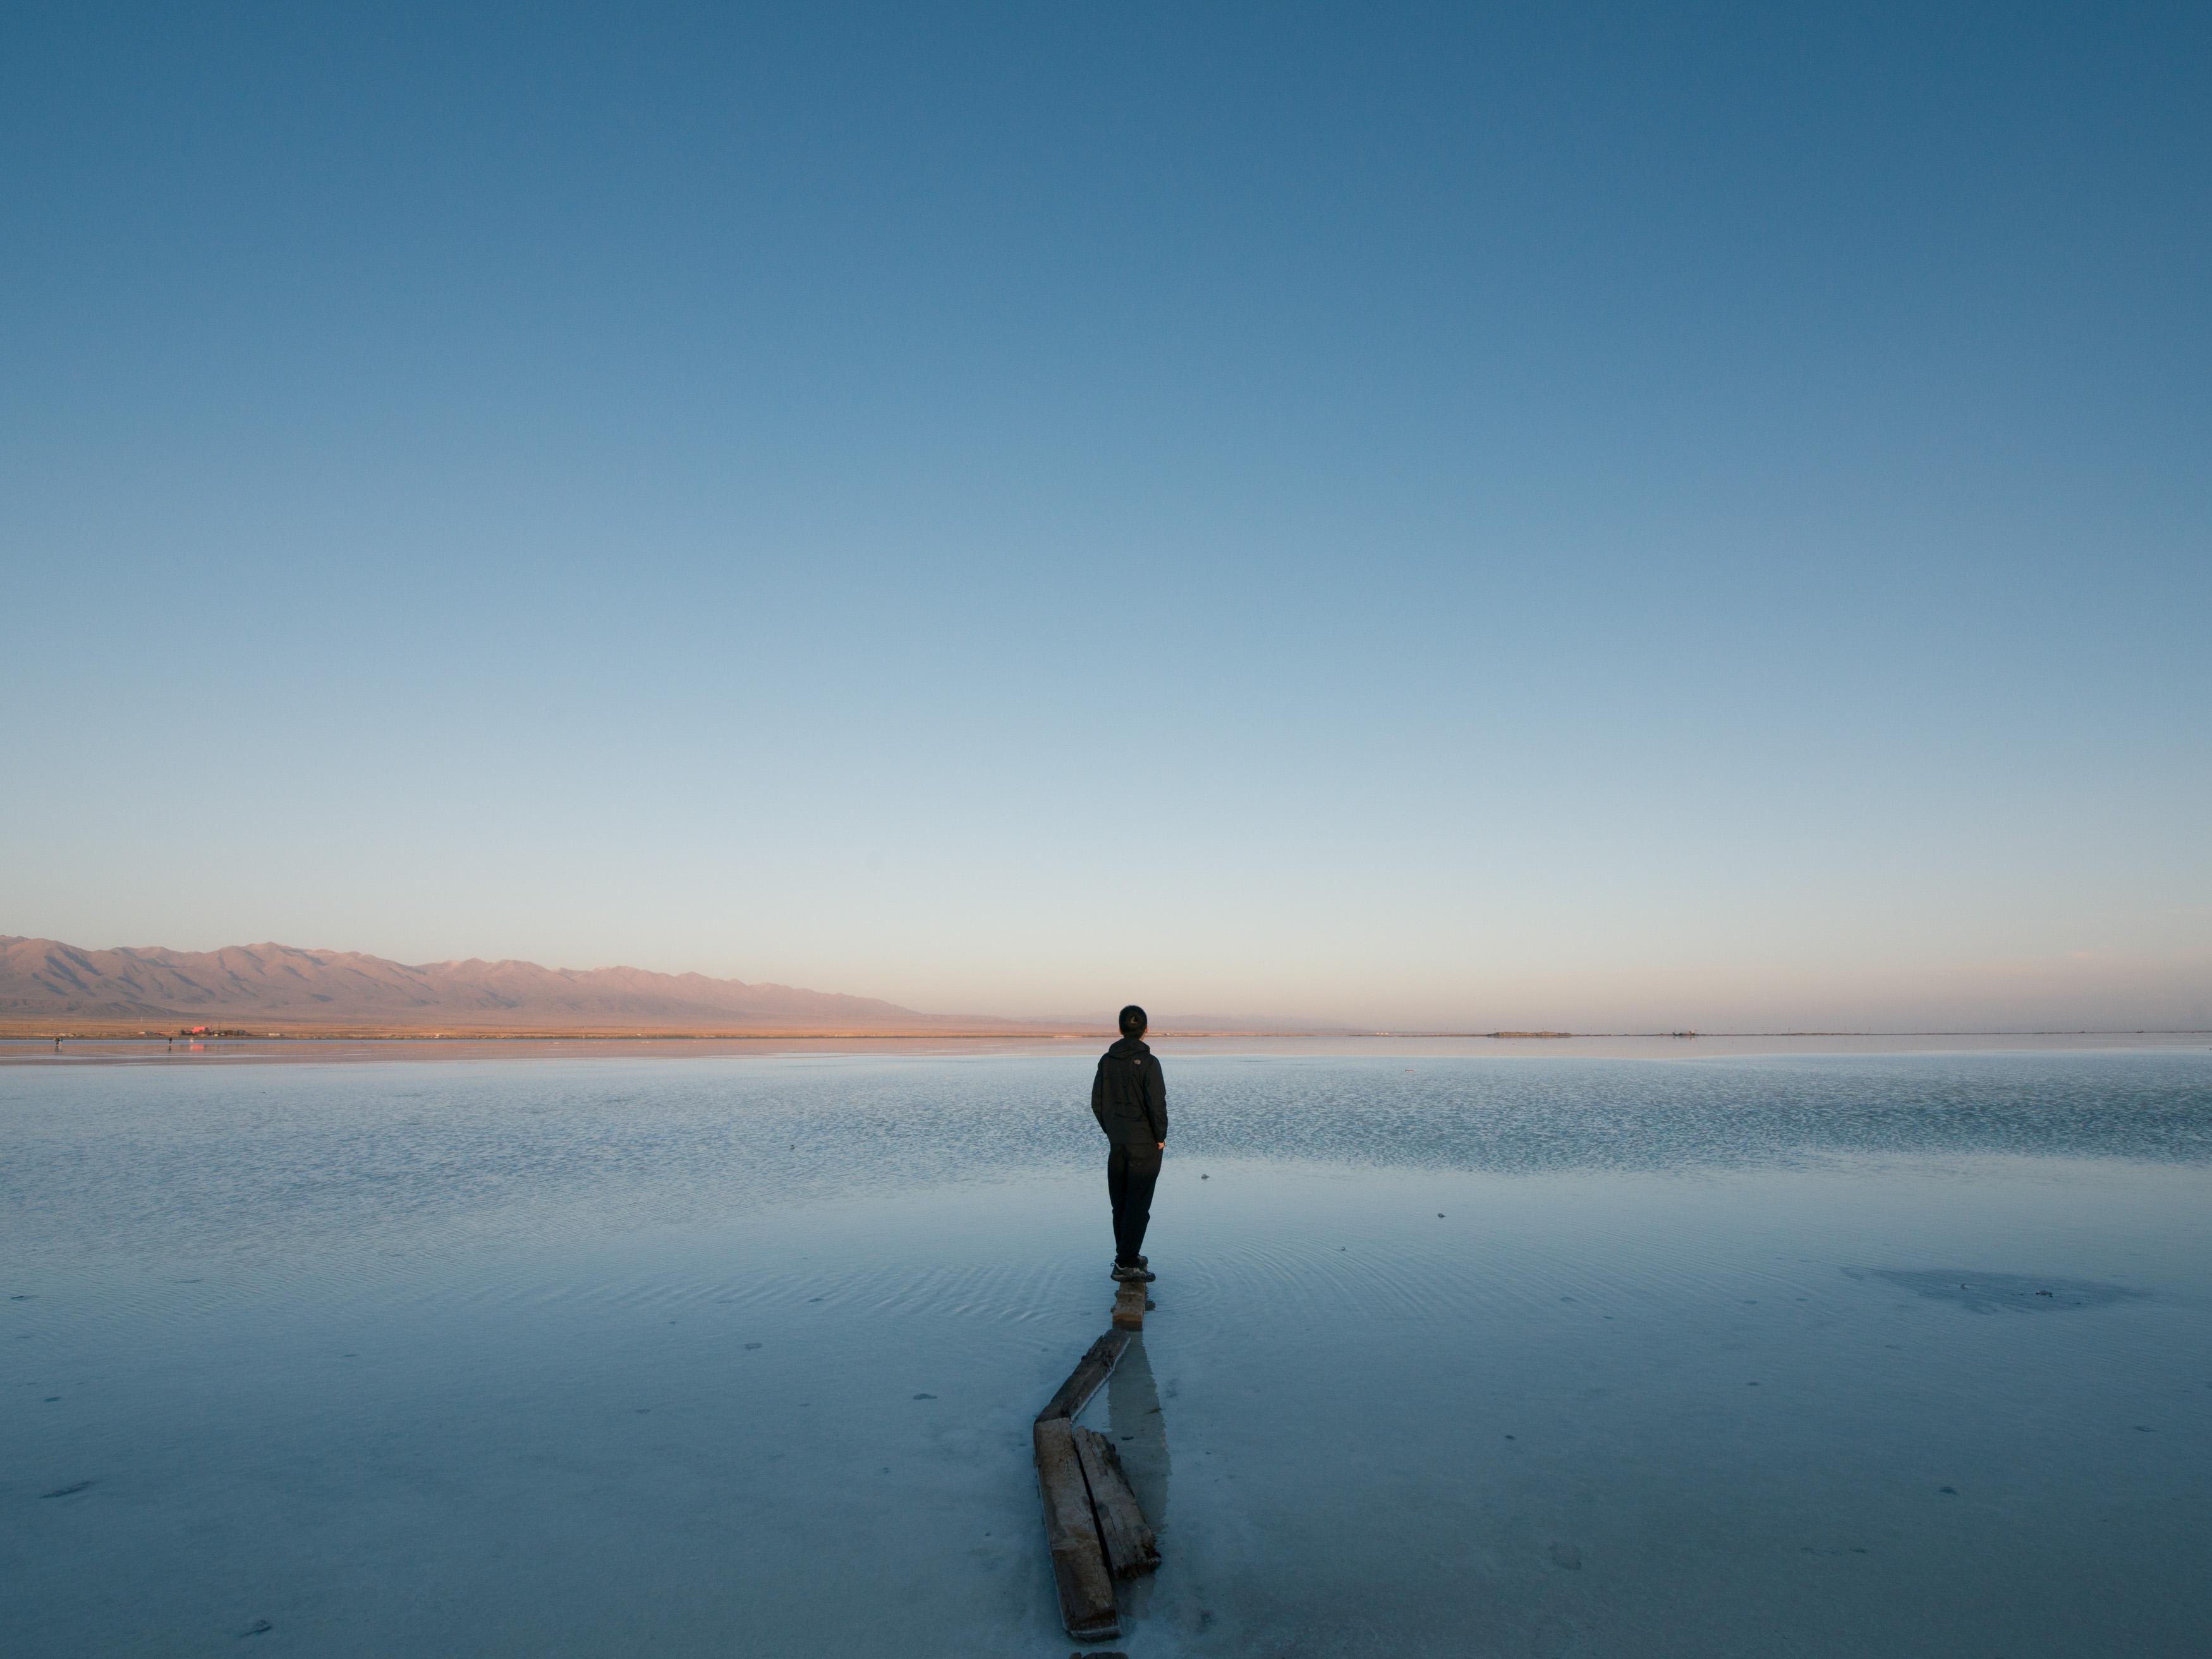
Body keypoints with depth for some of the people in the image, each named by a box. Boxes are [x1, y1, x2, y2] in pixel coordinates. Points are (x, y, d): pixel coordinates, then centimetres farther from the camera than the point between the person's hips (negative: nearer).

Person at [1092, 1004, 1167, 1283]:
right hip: (1146, 1145, -6)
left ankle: (1126, 1257, 27)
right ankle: (1126, 1265, 0)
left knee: (1121, 1204, 16)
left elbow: (1097, 1103, 7)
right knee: (1138, 1205, 0)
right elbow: (1157, 1105, -18)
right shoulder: (1147, 1062, -15)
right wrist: (1160, 1137, -6)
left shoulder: (1107, 1060, 2)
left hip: (1117, 1144, 6)